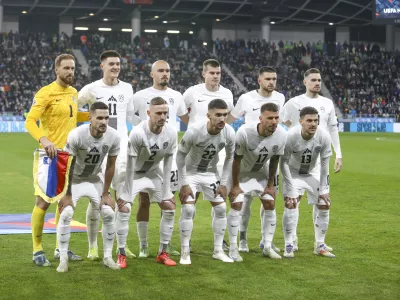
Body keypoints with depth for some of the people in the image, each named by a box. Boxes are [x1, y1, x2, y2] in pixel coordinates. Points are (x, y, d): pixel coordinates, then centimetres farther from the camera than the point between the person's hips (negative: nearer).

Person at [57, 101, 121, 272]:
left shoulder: (113, 137, -22)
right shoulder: (76, 135, -32)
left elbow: (110, 166, -9)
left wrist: (105, 194, -4)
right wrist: (67, 195, -16)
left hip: (95, 179, 3)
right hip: (74, 179, -3)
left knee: (109, 214, -5)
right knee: (66, 214, -17)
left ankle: (108, 257, 9)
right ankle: (63, 260, -6)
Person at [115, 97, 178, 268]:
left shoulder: (171, 132, -19)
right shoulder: (137, 133, -32)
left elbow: (167, 163, -9)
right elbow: (130, 166, -26)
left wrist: (166, 192, -9)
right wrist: (127, 195, -24)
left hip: (154, 173, 5)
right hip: (135, 173, -4)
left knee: (170, 207, 0)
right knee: (124, 208, -18)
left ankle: (162, 253, 12)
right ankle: (121, 255, -4)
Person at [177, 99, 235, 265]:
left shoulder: (229, 133, -20)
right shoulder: (194, 131, -32)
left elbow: (229, 157, -2)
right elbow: (180, 155, -18)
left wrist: (223, 184, -3)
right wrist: (184, 184, -18)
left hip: (211, 173, 4)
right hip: (191, 172, -4)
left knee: (221, 208, 2)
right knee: (188, 209, -14)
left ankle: (218, 250, 15)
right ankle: (185, 252, -2)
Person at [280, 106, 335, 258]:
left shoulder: (324, 136, -27)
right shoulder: (290, 136, -33)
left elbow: (324, 163, -14)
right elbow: (284, 163, -20)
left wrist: (323, 189, -12)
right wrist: (291, 189, -21)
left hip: (314, 172, 3)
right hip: (293, 173, -3)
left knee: (324, 206, -1)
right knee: (290, 205, -16)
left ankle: (320, 246, 14)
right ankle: (288, 246, -2)